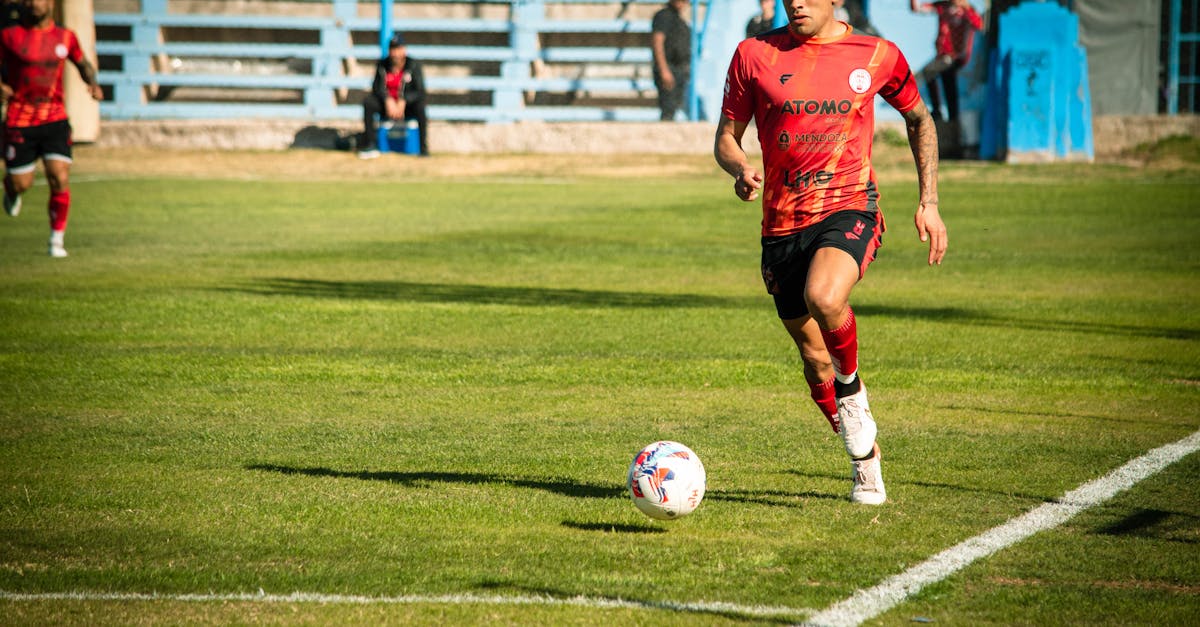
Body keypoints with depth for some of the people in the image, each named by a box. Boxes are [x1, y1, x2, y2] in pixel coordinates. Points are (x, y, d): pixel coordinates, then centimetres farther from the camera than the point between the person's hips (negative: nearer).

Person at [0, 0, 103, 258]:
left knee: (60, 179, -12)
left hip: (55, 120, 1)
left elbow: (83, 64, 23)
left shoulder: (65, 37, 6)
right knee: (21, 183, 1)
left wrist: (93, 83, 3)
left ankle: (57, 240, 2)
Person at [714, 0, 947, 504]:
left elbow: (919, 120, 18)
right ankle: (866, 462, 30)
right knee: (815, 362, 8)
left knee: (824, 298, -34)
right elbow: (726, 137, 10)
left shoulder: (877, 56, 2)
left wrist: (928, 202, 11)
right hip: (782, 223, 3)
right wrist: (740, 170, -14)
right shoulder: (755, 55, 2)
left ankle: (851, 388, -4)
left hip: (850, 206, -3)